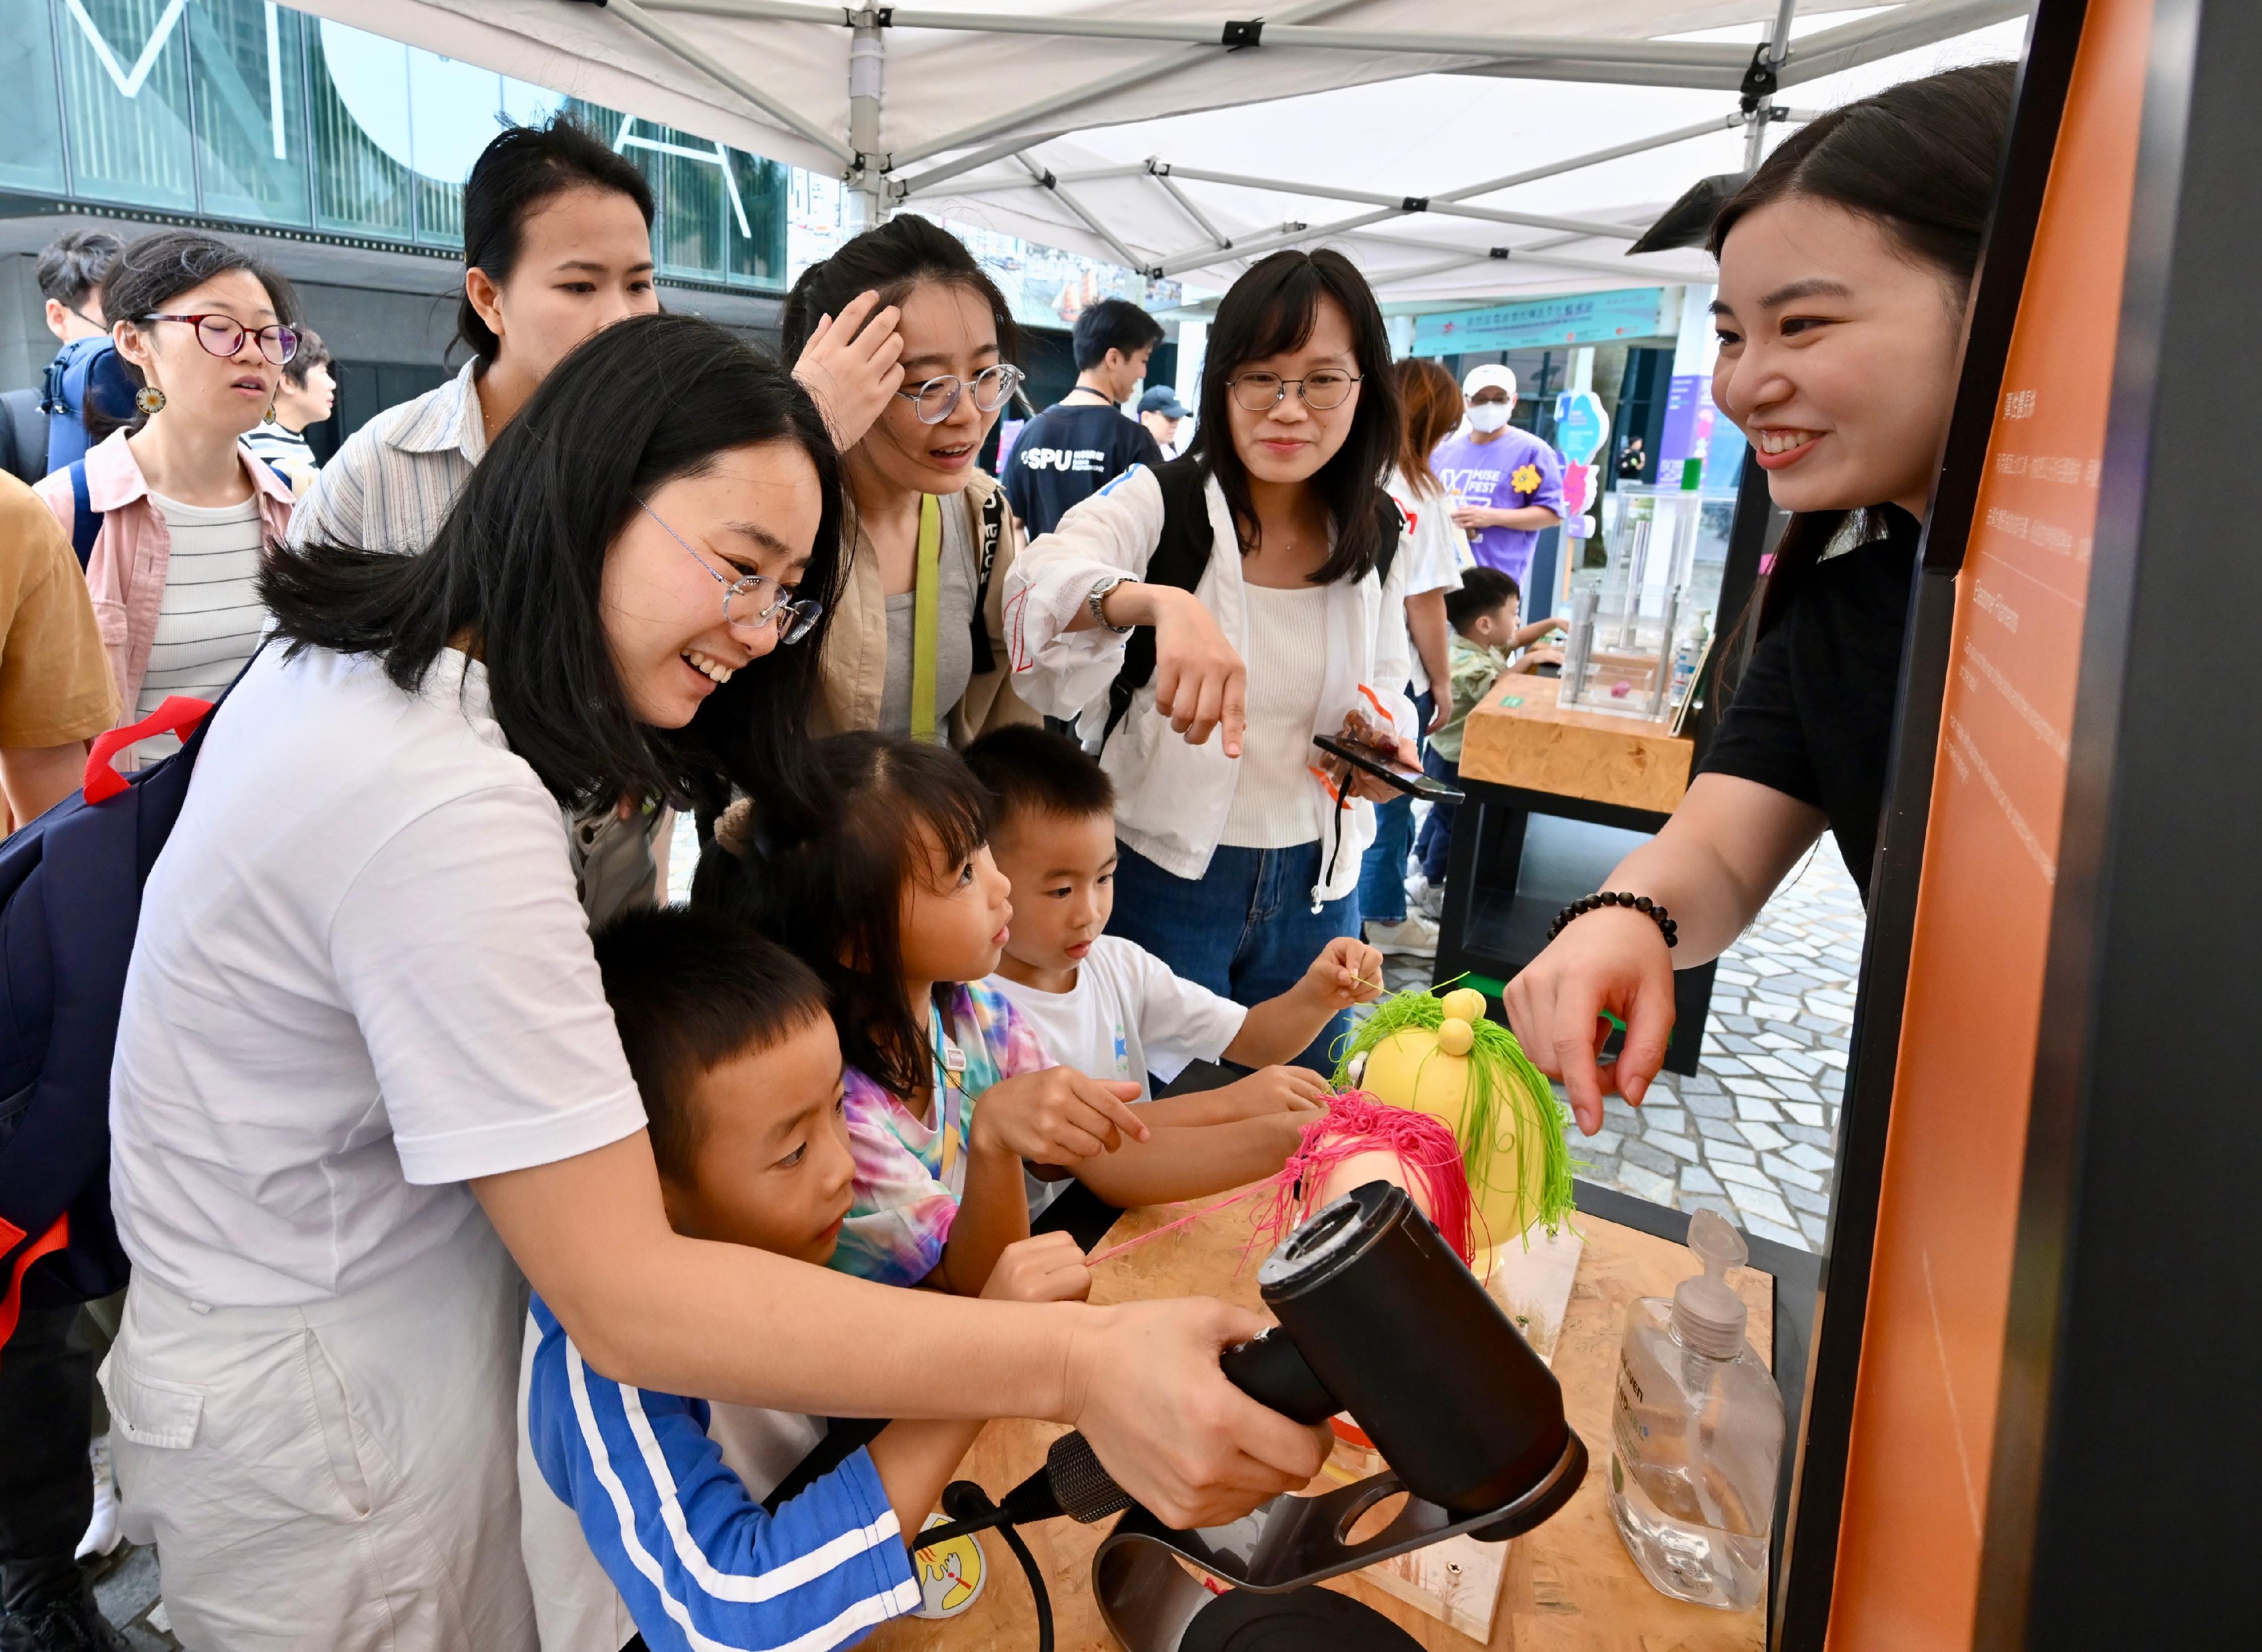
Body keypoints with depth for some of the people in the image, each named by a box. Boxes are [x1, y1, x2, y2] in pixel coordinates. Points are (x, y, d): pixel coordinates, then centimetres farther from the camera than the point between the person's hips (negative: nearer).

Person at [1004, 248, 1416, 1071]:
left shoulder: (1376, 535, 2)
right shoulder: (1157, 500, -12)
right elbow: (1044, 584, -32)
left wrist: (1383, 740, -9)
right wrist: (1162, 602, -53)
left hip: (1315, 885, 4)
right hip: (1162, 873, -4)